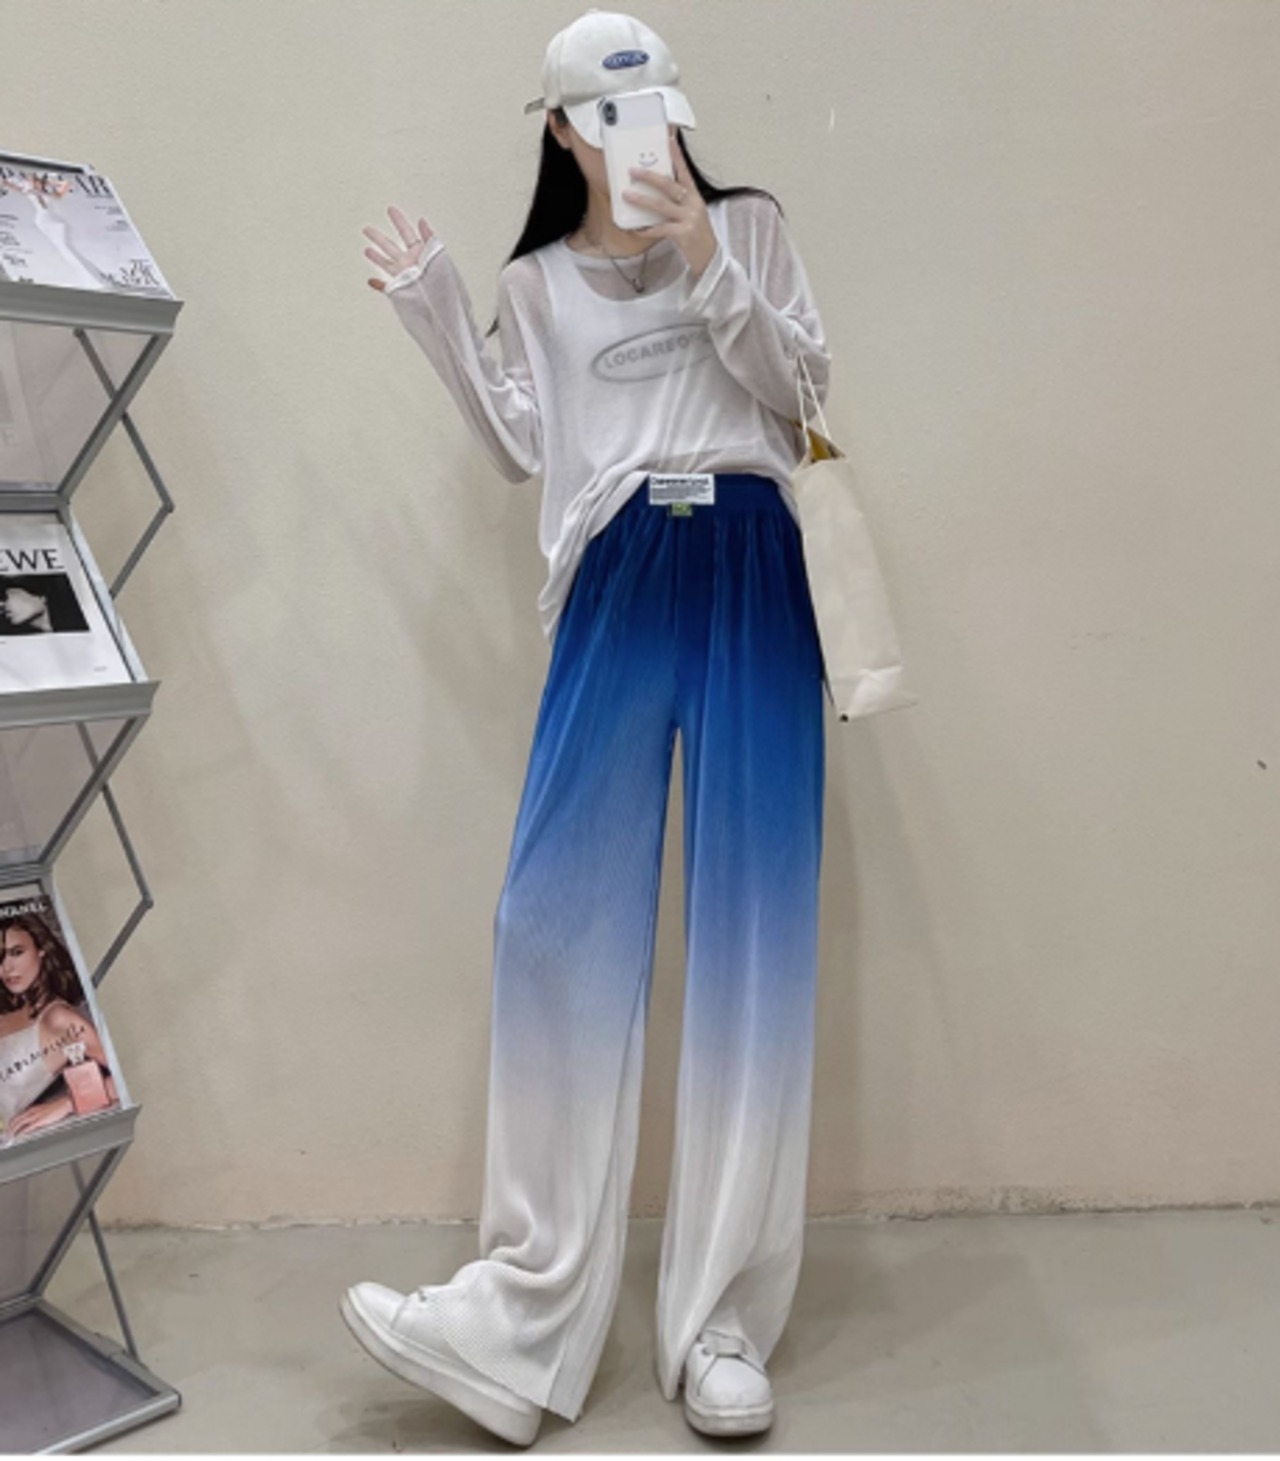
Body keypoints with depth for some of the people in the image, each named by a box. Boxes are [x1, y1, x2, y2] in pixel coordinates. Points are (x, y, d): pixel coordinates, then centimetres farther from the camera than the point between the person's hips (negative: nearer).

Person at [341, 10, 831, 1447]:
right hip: (616, 593, 1)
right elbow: (524, 450, 10)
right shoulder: (537, 282, 19)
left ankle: (724, 1321, 3)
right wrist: (436, 314, 7)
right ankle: (524, 1310, -1)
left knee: (753, 927, -4)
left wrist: (709, 264, -7)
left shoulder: (748, 225, 15)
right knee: (559, 919, -9)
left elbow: (800, 385, 4)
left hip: (753, 580, -1)